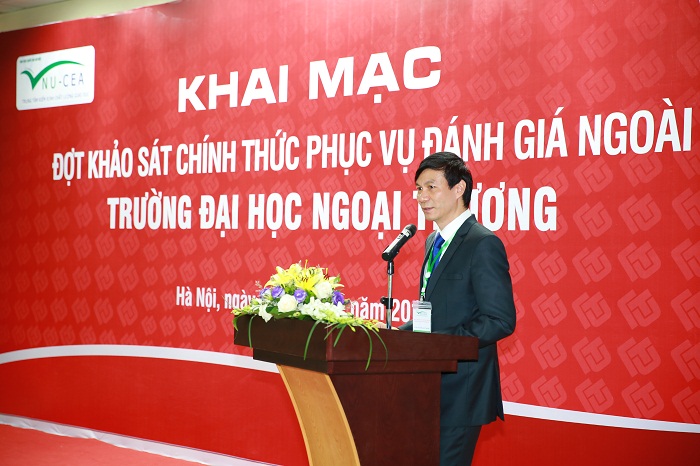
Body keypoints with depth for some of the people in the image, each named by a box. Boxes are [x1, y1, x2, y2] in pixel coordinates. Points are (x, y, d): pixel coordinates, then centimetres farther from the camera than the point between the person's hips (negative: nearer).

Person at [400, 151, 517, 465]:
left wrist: (438, 341, -22)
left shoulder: (483, 244, -14)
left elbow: (501, 321, -19)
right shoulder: (434, 242, 15)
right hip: (433, 387, 9)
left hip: (461, 390, -9)